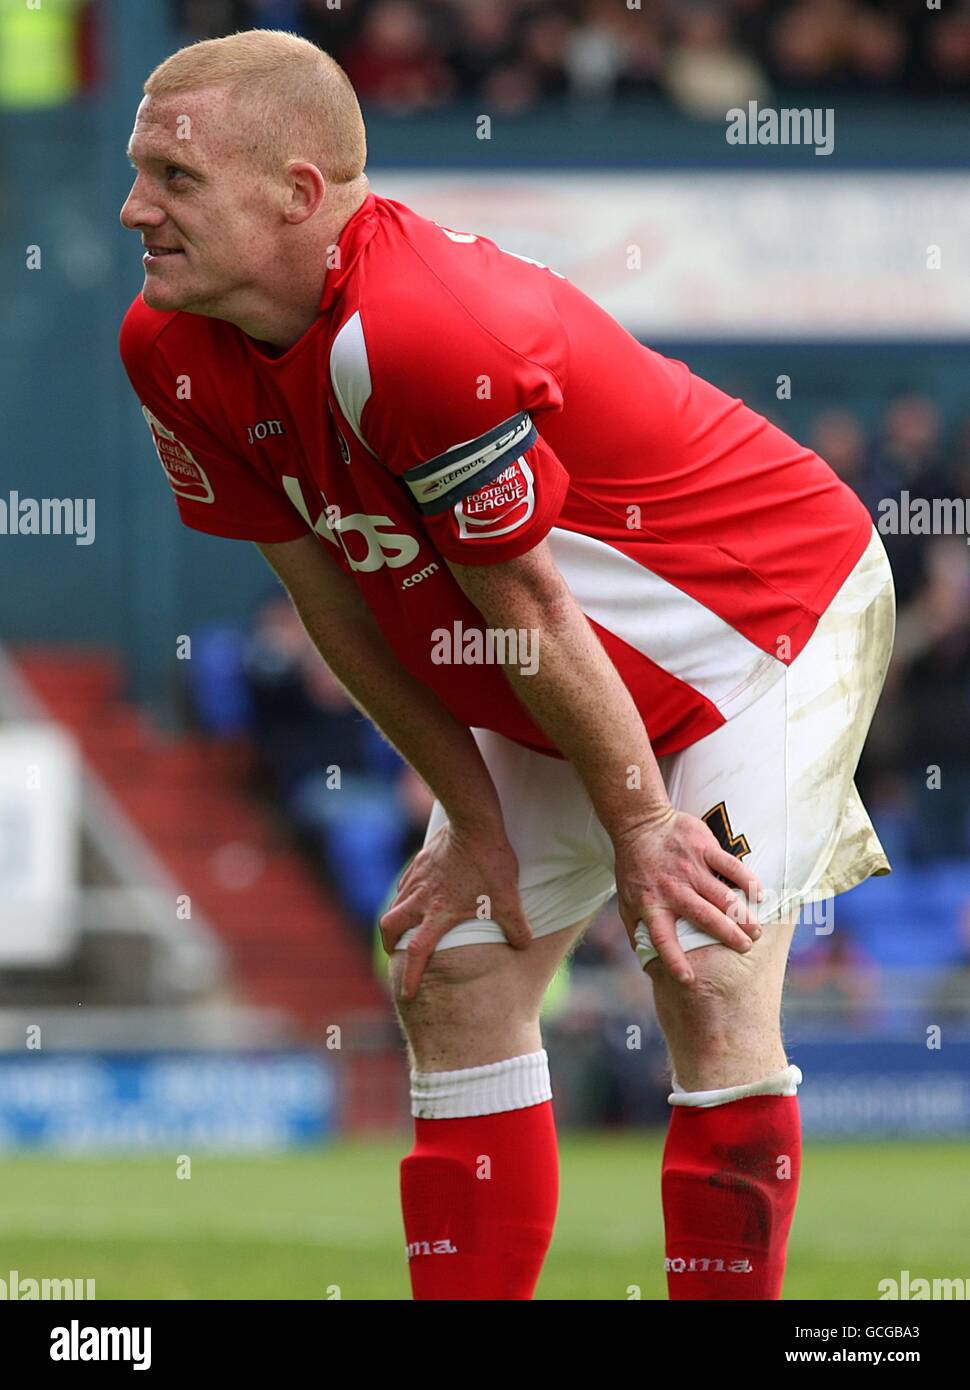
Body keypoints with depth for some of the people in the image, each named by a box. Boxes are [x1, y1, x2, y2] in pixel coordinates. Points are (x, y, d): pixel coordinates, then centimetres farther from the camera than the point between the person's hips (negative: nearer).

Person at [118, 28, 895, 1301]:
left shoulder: (422, 334, -36)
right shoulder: (172, 351, -11)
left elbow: (525, 608, -25)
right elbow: (333, 597, -2)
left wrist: (640, 824, -15)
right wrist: (477, 819, -1)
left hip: (770, 612, -8)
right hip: (563, 693, 9)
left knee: (708, 984, -16)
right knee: (455, 982, 5)